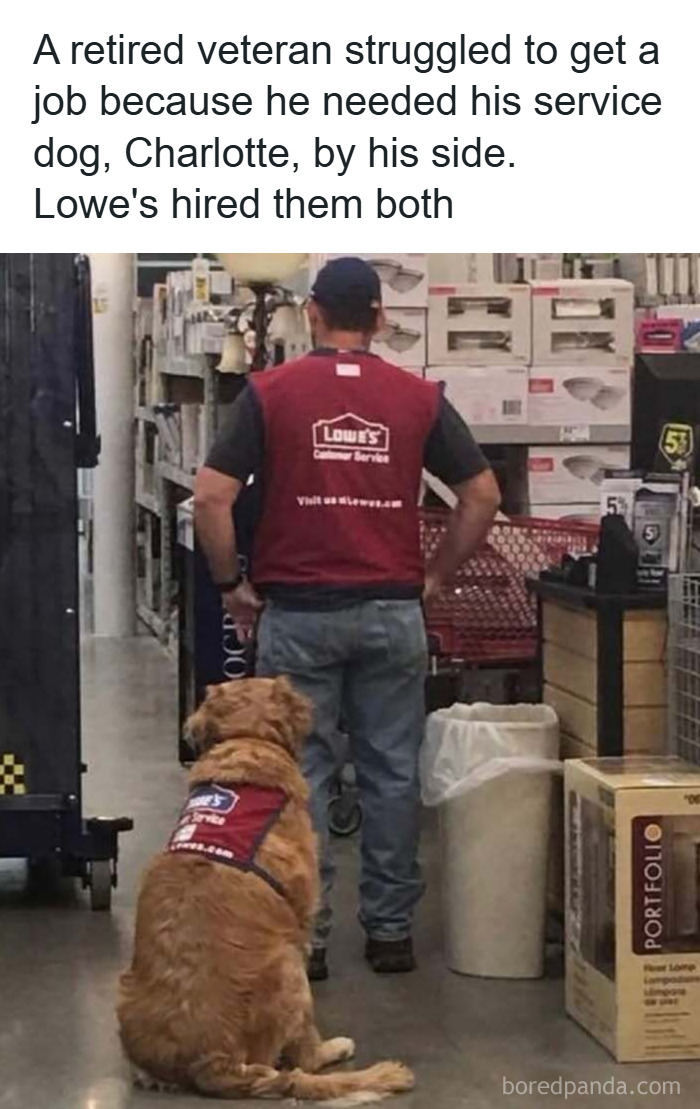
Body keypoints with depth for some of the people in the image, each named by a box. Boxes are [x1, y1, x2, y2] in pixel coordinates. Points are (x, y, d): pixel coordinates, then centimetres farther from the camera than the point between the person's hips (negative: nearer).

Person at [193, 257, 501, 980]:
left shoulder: (270, 392, -3)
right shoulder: (419, 398, 3)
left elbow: (210, 498, -9)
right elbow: (483, 496, 4)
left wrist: (231, 584, 3)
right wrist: (436, 576, 12)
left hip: (298, 613, -1)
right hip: (393, 612, 2)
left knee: (301, 775, 5)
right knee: (392, 772, 10)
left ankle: (303, 935, 8)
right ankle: (390, 930, 15)